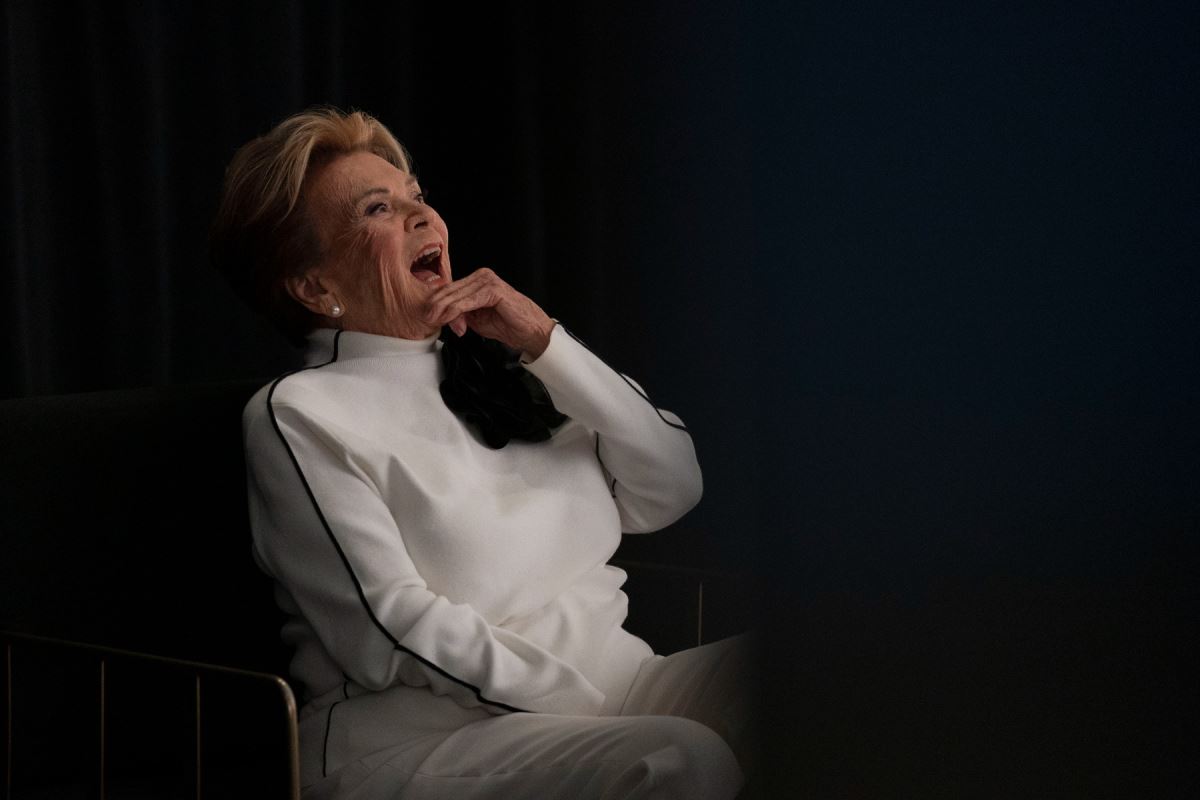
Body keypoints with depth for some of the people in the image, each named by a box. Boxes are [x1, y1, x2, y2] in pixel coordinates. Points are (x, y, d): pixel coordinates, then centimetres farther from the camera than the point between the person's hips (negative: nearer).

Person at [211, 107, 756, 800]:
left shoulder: (495, 363, 17)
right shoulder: (298, 415, -2)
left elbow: (673, 494, 10)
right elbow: (389, 634, -12)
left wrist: (545, 342, 1)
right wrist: (593, 711, -17)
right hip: (423, 729, -7)